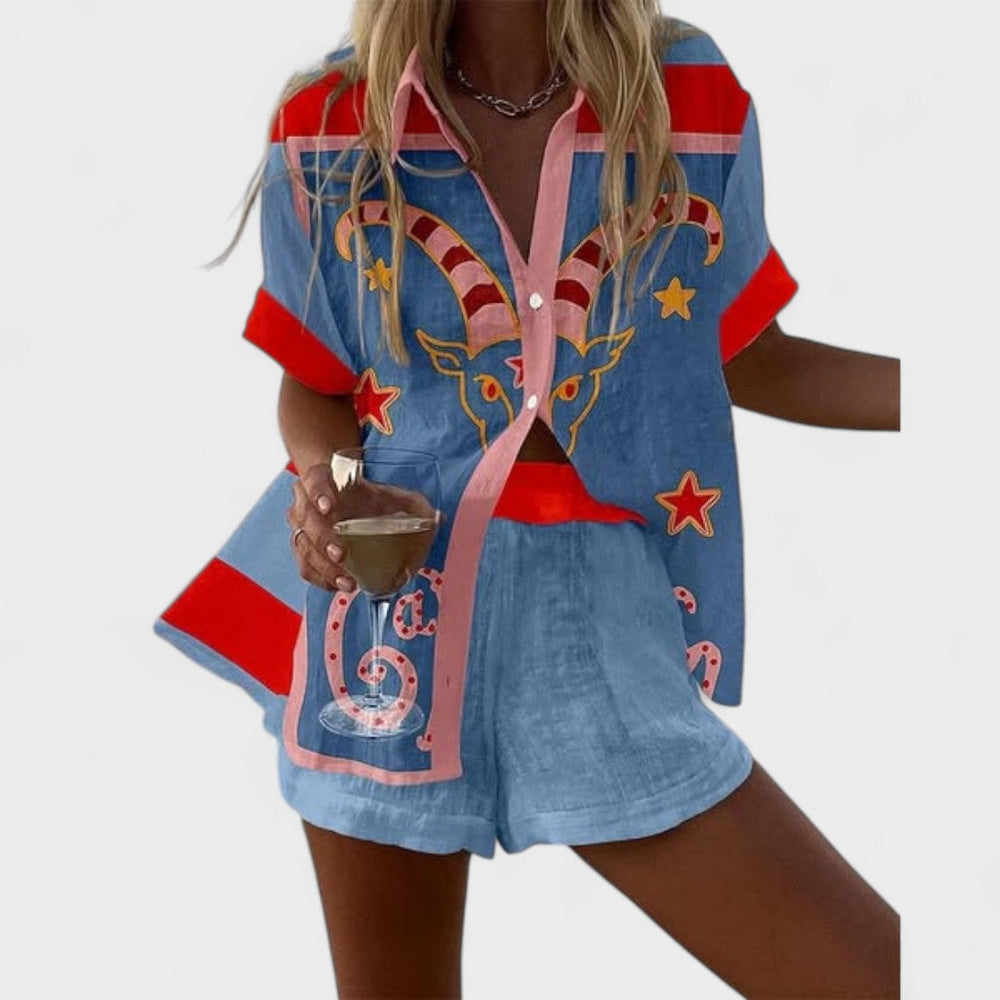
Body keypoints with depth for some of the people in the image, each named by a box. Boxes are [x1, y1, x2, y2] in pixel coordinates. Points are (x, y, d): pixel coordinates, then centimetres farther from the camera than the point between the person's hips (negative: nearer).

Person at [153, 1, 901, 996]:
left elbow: (749, 359, 7)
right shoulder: (327, 126, -4)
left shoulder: (694, 97, -2)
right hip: (388, 607, 0)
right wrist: (317, 483, -17)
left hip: (607, 617, 1)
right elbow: (315, 385, 6)